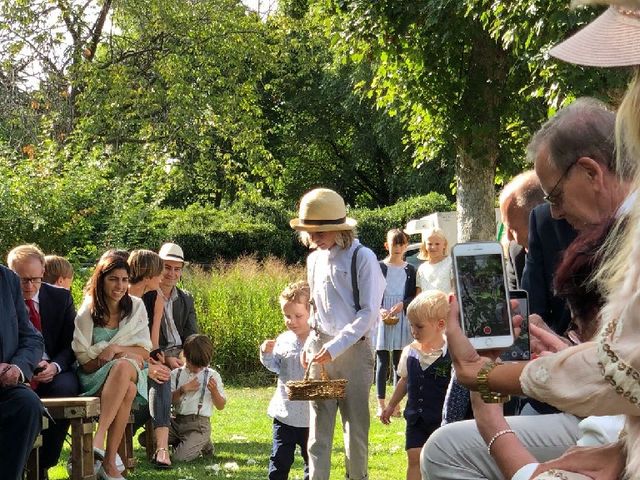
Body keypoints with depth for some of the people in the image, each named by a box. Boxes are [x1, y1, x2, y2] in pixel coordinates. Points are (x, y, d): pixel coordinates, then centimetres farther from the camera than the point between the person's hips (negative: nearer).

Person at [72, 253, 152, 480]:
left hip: (132, 375, 2)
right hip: (95, 379, -2)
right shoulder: (87, 313, -1)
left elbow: (144, 352, 4)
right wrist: (126, 355, -12)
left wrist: (115, 349, -14)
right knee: (127, 390, -37)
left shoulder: (136, 306, 8)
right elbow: (84, 361, -2)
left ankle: (98, 441, -45)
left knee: (123, 366, -37)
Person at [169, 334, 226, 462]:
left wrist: (214, 391, -13)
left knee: (181, 457, -24)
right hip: (176, 421, 4)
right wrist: (182, 390, -14)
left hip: (199, 424, -4)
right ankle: (180, 442, 8)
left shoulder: (212, 376, 5)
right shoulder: (176, 374, 10)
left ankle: (203, 444, 10)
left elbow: (221, 406, 5)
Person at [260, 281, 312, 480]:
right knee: (280, 457, 6)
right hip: (285, 411, 3)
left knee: (312, 458, 11)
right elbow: (274, 367, 10)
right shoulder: (283, 340, 3)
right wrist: (266, 353, -8)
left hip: (311, 413, -3)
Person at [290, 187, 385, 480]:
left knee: (356, 424, -1)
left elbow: (369, 312, -13)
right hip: (321, 349, 5)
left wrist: (336, 347, -18)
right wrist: (310, 343, 7)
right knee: (318, 425, 1)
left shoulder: (362, 258, -9)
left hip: (354, 349, -5)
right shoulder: (314, 259, 11)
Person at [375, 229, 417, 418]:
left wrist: (402, 305, -14)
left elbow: (413, 296, 6)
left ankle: (397, 404, 9)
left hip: (402, 318, 2)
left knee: (399, 362, 4)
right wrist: (380, 310, -16)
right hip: (382, 318, -2)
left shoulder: (409, 270, 8)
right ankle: (381, 405, 1)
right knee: (382, 361, -1)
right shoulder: (379, 267, 1)